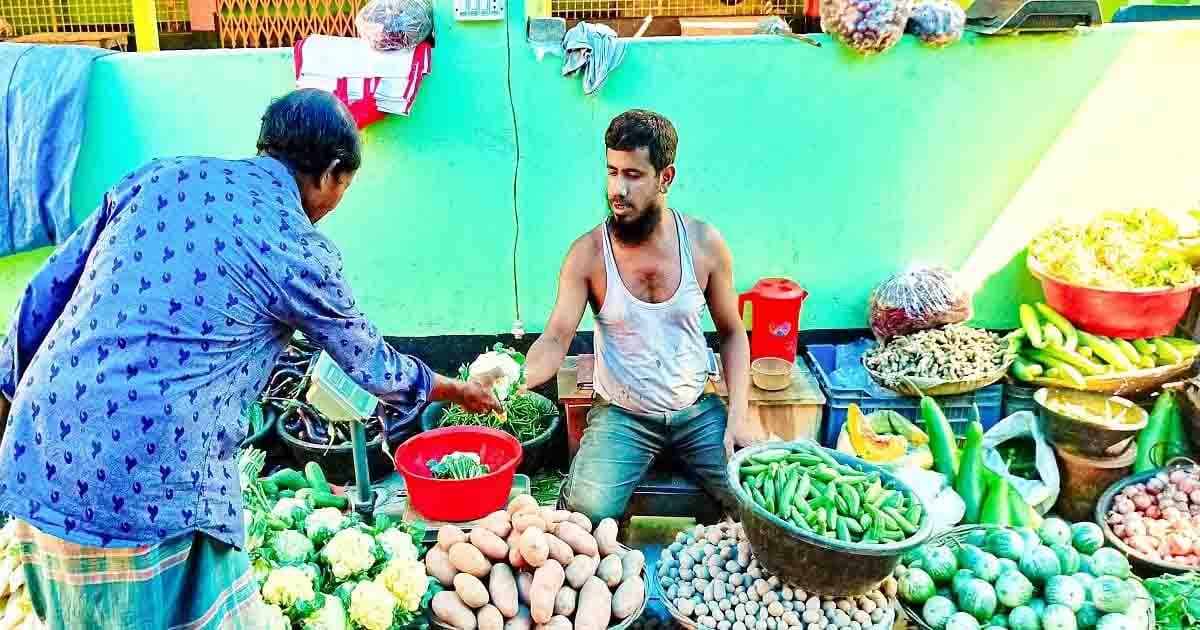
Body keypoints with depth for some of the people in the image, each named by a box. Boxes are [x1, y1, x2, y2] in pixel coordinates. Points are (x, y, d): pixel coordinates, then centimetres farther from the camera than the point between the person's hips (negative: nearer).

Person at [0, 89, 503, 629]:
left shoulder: (160, 176, 8)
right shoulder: (300, 251, -5)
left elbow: (45, 291, 10)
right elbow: (370, 363, 9)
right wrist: (460, 390, 25)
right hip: (146, 495, -7)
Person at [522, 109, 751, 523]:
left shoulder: (704, 243, -6)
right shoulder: (588, 253, -10)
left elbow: (732, 334, 4)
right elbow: (556, 339, -13)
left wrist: (737, 418, -7)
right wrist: (516, 377, -35)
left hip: (698, 411, 2)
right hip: (621, 415, -2)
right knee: (589, 514, -24)